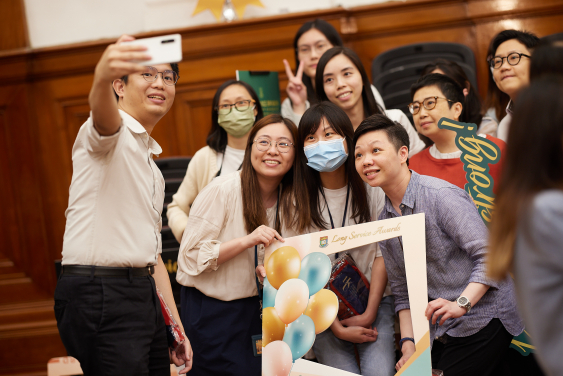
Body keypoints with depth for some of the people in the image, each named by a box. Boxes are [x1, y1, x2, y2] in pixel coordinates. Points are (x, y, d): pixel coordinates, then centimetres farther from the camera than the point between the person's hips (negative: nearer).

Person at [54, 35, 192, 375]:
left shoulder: (150, 164, 23)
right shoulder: (111, 133, -2)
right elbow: (102, 116, -30)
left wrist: (177, 328, 21)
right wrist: (102, 76, -53)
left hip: (142, 293, 9)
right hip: (99, 293, -9)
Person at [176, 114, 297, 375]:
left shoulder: (290, 200, 3)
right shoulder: (221, 190, -16)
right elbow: (190, 257, -19)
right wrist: (246, 241, -27)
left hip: (256, 309, 6)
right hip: (212, 312, -6)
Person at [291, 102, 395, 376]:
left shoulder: (371, 189, -3)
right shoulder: (298, 199, -6)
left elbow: (383, 254, -2)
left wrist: (369, 314, -9)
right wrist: (337, 329, -11)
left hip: (374, 301, 0)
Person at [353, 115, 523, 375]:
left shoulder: (441, 196, -14)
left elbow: (489, 255, -18)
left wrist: (461, 304, -30)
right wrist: (408, 344, 1)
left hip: (484, 321, -6)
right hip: (440, 333, 7)